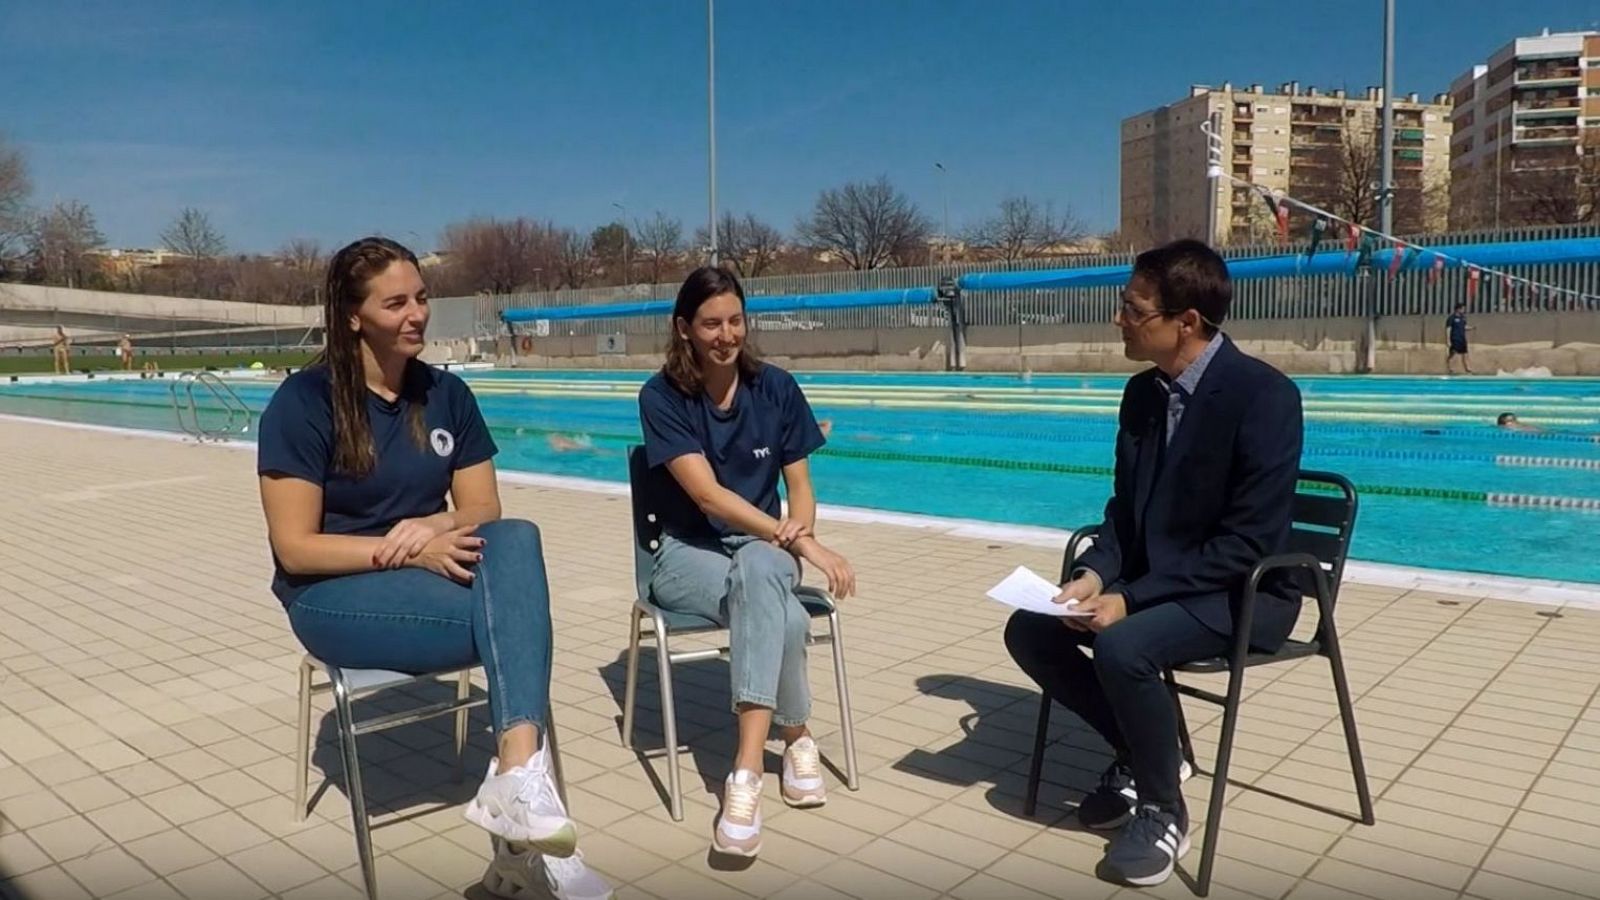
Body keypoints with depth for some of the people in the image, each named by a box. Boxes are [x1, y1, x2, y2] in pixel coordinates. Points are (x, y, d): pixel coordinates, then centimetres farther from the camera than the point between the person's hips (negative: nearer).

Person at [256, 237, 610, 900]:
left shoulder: (447, 394, 4)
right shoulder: (304, 401, -10)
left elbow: (484, 511, 3)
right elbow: (295, 550, -13)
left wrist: (433, 528, -19)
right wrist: (404, 552, -25)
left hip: (437, 576, 5)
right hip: (335, 596, -4)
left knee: (516, 540, -30)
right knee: (512, 612, -28)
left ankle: (517, 777, -38)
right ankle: (524, 807, -24)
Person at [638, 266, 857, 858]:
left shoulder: (776, 388, 0)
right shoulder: (662, 396, -10)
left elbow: (799, 484, 3)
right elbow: (707, 495, -20)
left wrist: (801, 534, -20)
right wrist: (798, 543, -28)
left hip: (762, 548, 2)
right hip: (689, 553, -2)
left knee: (757, 567, -38)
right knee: (783, 618, -36)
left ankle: (746, 773, -37)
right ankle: (797, 739, -15)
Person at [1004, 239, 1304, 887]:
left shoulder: (1265, 395, -21)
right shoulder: (1143, 392, 2)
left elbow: (1249, 542, -24)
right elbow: (1125, 506, 8)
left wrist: (1130, 597, -27)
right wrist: (1095, 573, -12)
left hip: (1244, 593, -7)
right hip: (1152, 578, 8)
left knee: (1123, 645, -33)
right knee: (1030, 630, -8)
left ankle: (1163, 809, -5)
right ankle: (1137, 755, 12)